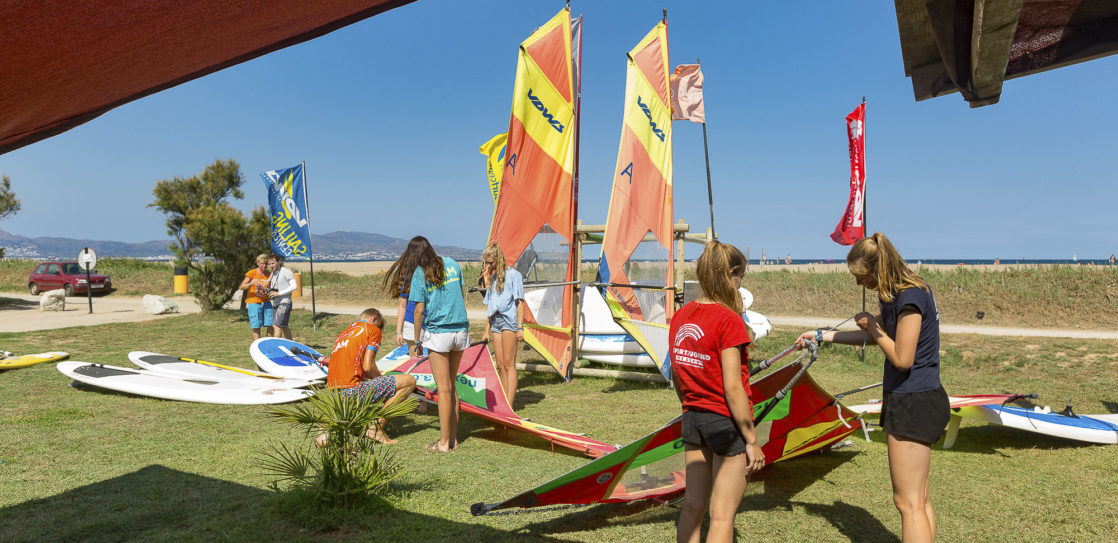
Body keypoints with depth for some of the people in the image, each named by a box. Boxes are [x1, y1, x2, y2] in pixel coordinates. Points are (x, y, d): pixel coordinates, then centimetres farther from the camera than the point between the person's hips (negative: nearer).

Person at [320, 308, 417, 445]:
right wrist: (383, 380, 9)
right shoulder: (373, 329, 2)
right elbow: (368, 367, -9)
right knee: (409, 381, -5)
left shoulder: (344, 333, 25)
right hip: (352, 390, -8)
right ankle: (377, 427, -4)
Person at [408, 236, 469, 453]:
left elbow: (419, 310, -7)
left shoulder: (419, 274, -5)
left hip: (438, 333, -5)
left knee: (444, 389, 0)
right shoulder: (452, 264, 8)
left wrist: (417, 339, 4)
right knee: (451, 386, 15)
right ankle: (453, 438, 19)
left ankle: (444, 443, 8)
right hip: (461, 330, 5)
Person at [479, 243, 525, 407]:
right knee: (500, 365, 5)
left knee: (508, 364, -9)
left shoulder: (513, 275, -2)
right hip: (496, 323, 7)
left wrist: (520, 327, -13)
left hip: (509, 321, -7)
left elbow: (519, 302, -7)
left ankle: (509, 405, -11)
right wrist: (486, 331, 19)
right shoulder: (492, 278, 19)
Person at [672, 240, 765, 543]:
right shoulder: (728, 319, -17)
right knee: (722, 516, 4)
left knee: (693, 506, 16)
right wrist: (752, 440, -11)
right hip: (726, 422, -7)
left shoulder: (680, 316, 3)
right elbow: (733, 388, -19)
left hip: (692, 419, 7)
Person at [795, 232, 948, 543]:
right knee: (920, 500, 15)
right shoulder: (892, 293, 10)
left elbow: (902, 358, -21)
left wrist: (872, 326, -8)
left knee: (908, 502, -3)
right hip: (913, 401, 10)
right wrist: (822, 336, 23)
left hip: (914, 403, -10)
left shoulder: (910, 296, -20)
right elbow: (873, 336, 22)